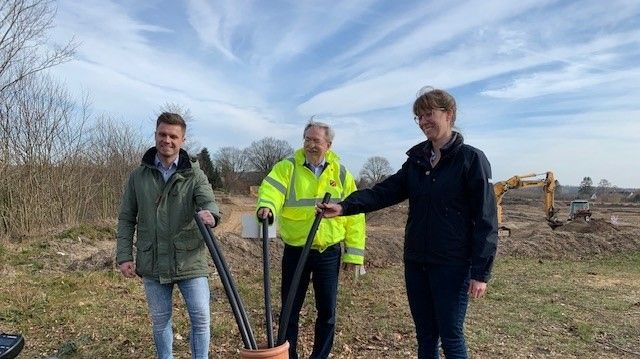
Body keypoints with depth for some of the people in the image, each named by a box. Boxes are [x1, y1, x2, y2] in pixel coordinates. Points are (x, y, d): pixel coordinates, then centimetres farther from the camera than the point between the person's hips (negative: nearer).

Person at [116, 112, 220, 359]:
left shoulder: (194, 175, -2)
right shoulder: (139, 176, 3)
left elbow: (209, 201, -19)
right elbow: (126, 219, 7)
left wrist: (209, 213, -44)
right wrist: (124, 256, -1)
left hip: (189, 261, -2)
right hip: (152, 264, 2)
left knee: (201, 317, 1)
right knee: (160, 320, 16)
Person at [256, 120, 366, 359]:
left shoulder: (341, 173, 3)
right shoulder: (287, 167, -1)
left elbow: (354, 216, 3)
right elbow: (272, 188, -22)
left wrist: (353, 253, -1)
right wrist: (266, 205, -45)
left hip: (329, 252, 1)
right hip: (295, 251, -1)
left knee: (327, 310, 10)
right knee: (290, 308, 9)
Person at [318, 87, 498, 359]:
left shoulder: (471, 159, -8)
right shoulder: (417, 160, 9)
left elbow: (485, 220, -11)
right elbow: (385, 191, 1)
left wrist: (481, 272, -15)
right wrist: (345, 207, -14)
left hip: (453, 265, -6)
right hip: (416, 263, 6)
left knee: (451, 337, 4)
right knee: (425, 335, 16)